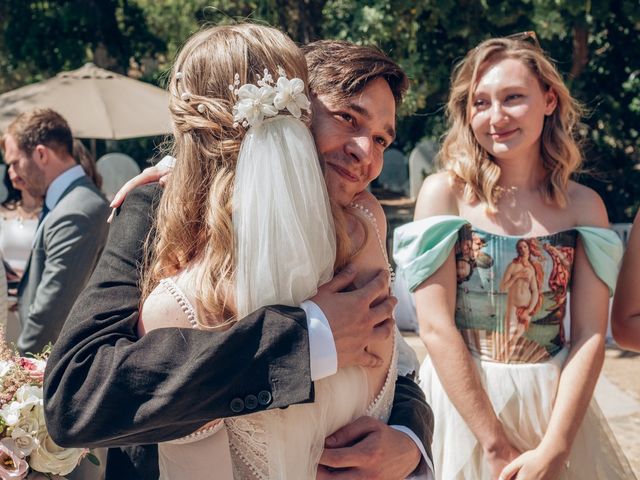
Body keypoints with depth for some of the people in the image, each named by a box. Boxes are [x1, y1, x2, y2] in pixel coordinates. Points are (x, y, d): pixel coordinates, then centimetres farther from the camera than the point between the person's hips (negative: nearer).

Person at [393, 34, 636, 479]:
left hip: (554, 402, 2)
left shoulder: (584, 205, -2)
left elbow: (589, 335, -6)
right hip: (461, 396, -2)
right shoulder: (445, 192, -9)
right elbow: (436, 327, -15)